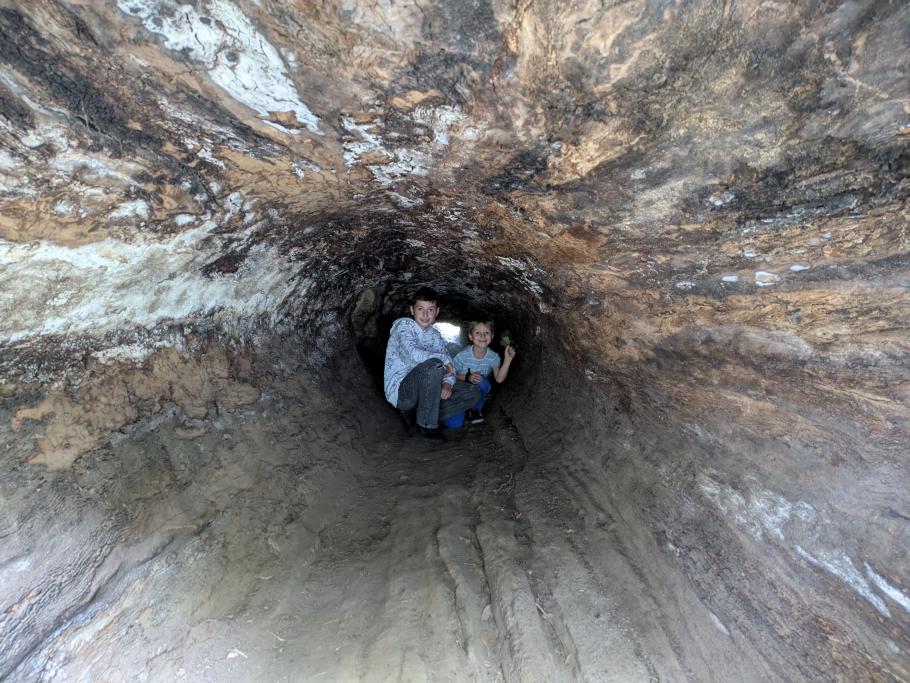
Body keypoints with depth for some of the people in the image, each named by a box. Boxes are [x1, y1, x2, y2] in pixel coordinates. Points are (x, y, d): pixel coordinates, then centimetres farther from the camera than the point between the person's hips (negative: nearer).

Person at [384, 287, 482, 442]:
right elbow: (413, 355, -29)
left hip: (424, 390, 7)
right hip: (400, 391, -7)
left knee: (473, 393, 0)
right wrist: (444, 358, -18)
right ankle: (426, 424, -17)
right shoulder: (404, 325, -10)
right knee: (434, 364, -34)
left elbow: (449, 364, 7)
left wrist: (448, 382, -13)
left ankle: (414, 414, -2)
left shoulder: (435, 335, 12)